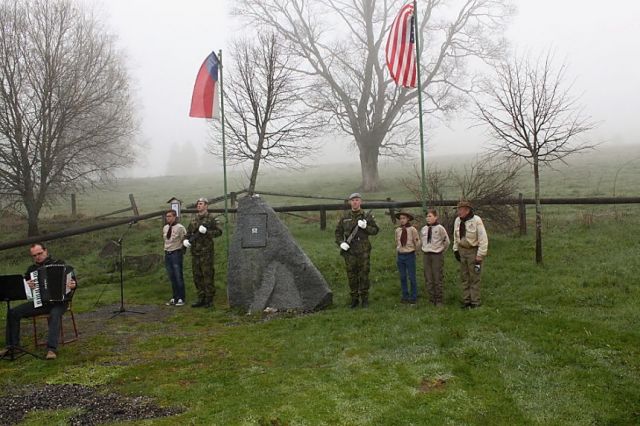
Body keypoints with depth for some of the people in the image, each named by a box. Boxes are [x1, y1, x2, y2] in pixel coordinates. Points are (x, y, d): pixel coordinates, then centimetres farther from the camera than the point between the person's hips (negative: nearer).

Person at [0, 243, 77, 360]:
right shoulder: (31, 269, 13)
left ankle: (52, 349, -41)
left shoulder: (59, 264, 0)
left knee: (55, 315, -37)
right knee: (13, 313, -9)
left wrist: (73, 285, -27)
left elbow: (73, 280, -3)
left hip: (58, 302, -5)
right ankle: (12, 345, 0)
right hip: (39, 302, 5)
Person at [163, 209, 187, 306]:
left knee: (178, 277, -1)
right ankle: (174, 298, 20)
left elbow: (184, 241, -7)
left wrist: (182, 252, -2)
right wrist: (167, 250, 16)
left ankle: (181, 298, 7)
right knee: (171, 277, 12)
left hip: (176, 254, -6)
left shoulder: (180, 228, -11)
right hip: (167, 254, 6)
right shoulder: (165, 228, 8)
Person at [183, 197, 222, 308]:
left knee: (207, 276, -3)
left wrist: (206, 231, -19)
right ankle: (201, 299, 18)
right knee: (197, 277, 10)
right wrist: (185, 240, -1)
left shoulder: (210, 218, -4)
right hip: (195, 252, 7)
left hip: (206, 252, -7)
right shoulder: (194, 219, 14)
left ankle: (209, 300, 4)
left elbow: (219, 231, -8)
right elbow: (188, 232, 19)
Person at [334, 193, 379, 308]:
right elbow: (338, 232, 11)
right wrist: (340, 243, -6)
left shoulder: (367, 216, 3)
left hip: (363, 251, -1)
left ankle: (364, 298, 13)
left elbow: (375, 230, 4)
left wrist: (365, 226, -14)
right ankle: (354, 298, 17)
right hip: (349, 251, 1)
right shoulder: (345, 217, 6)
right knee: (351, 275, 6)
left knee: (364, 275, 2)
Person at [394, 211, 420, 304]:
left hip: (410, 255, -4)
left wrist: (413, 251, 5)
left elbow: (417, 243, -3)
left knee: (412, 277, 2)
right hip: (400, 255, 4)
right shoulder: (397, 230, 2)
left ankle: (413, 297, 14)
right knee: (402, 277, 10)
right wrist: (397, 255, 13)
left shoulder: (412, 229, -11)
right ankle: (405, 296, 22)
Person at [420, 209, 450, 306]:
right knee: (428, 279, 9)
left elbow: (447, 241, -1)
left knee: (438, 278, 0)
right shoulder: (423, 229, 4)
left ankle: (439, 300, 10)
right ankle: (432, 299, 19)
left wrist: (441, 251, 7)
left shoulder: (440, 228, -9)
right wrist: (426, 249, 13)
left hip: (437, 255, -5)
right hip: (426, 255, 5)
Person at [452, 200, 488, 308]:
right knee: (464, 277, 13)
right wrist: (456, 250, 11)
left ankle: (475, 302, 10)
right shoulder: (457, 220, 0)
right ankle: (466, 300, 23)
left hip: (474, 251, -6)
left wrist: (480, 256, -18)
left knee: (474, 278, 0)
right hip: (462, 250, 6)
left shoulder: (476, 221, -20)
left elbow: (483, 239, -18)